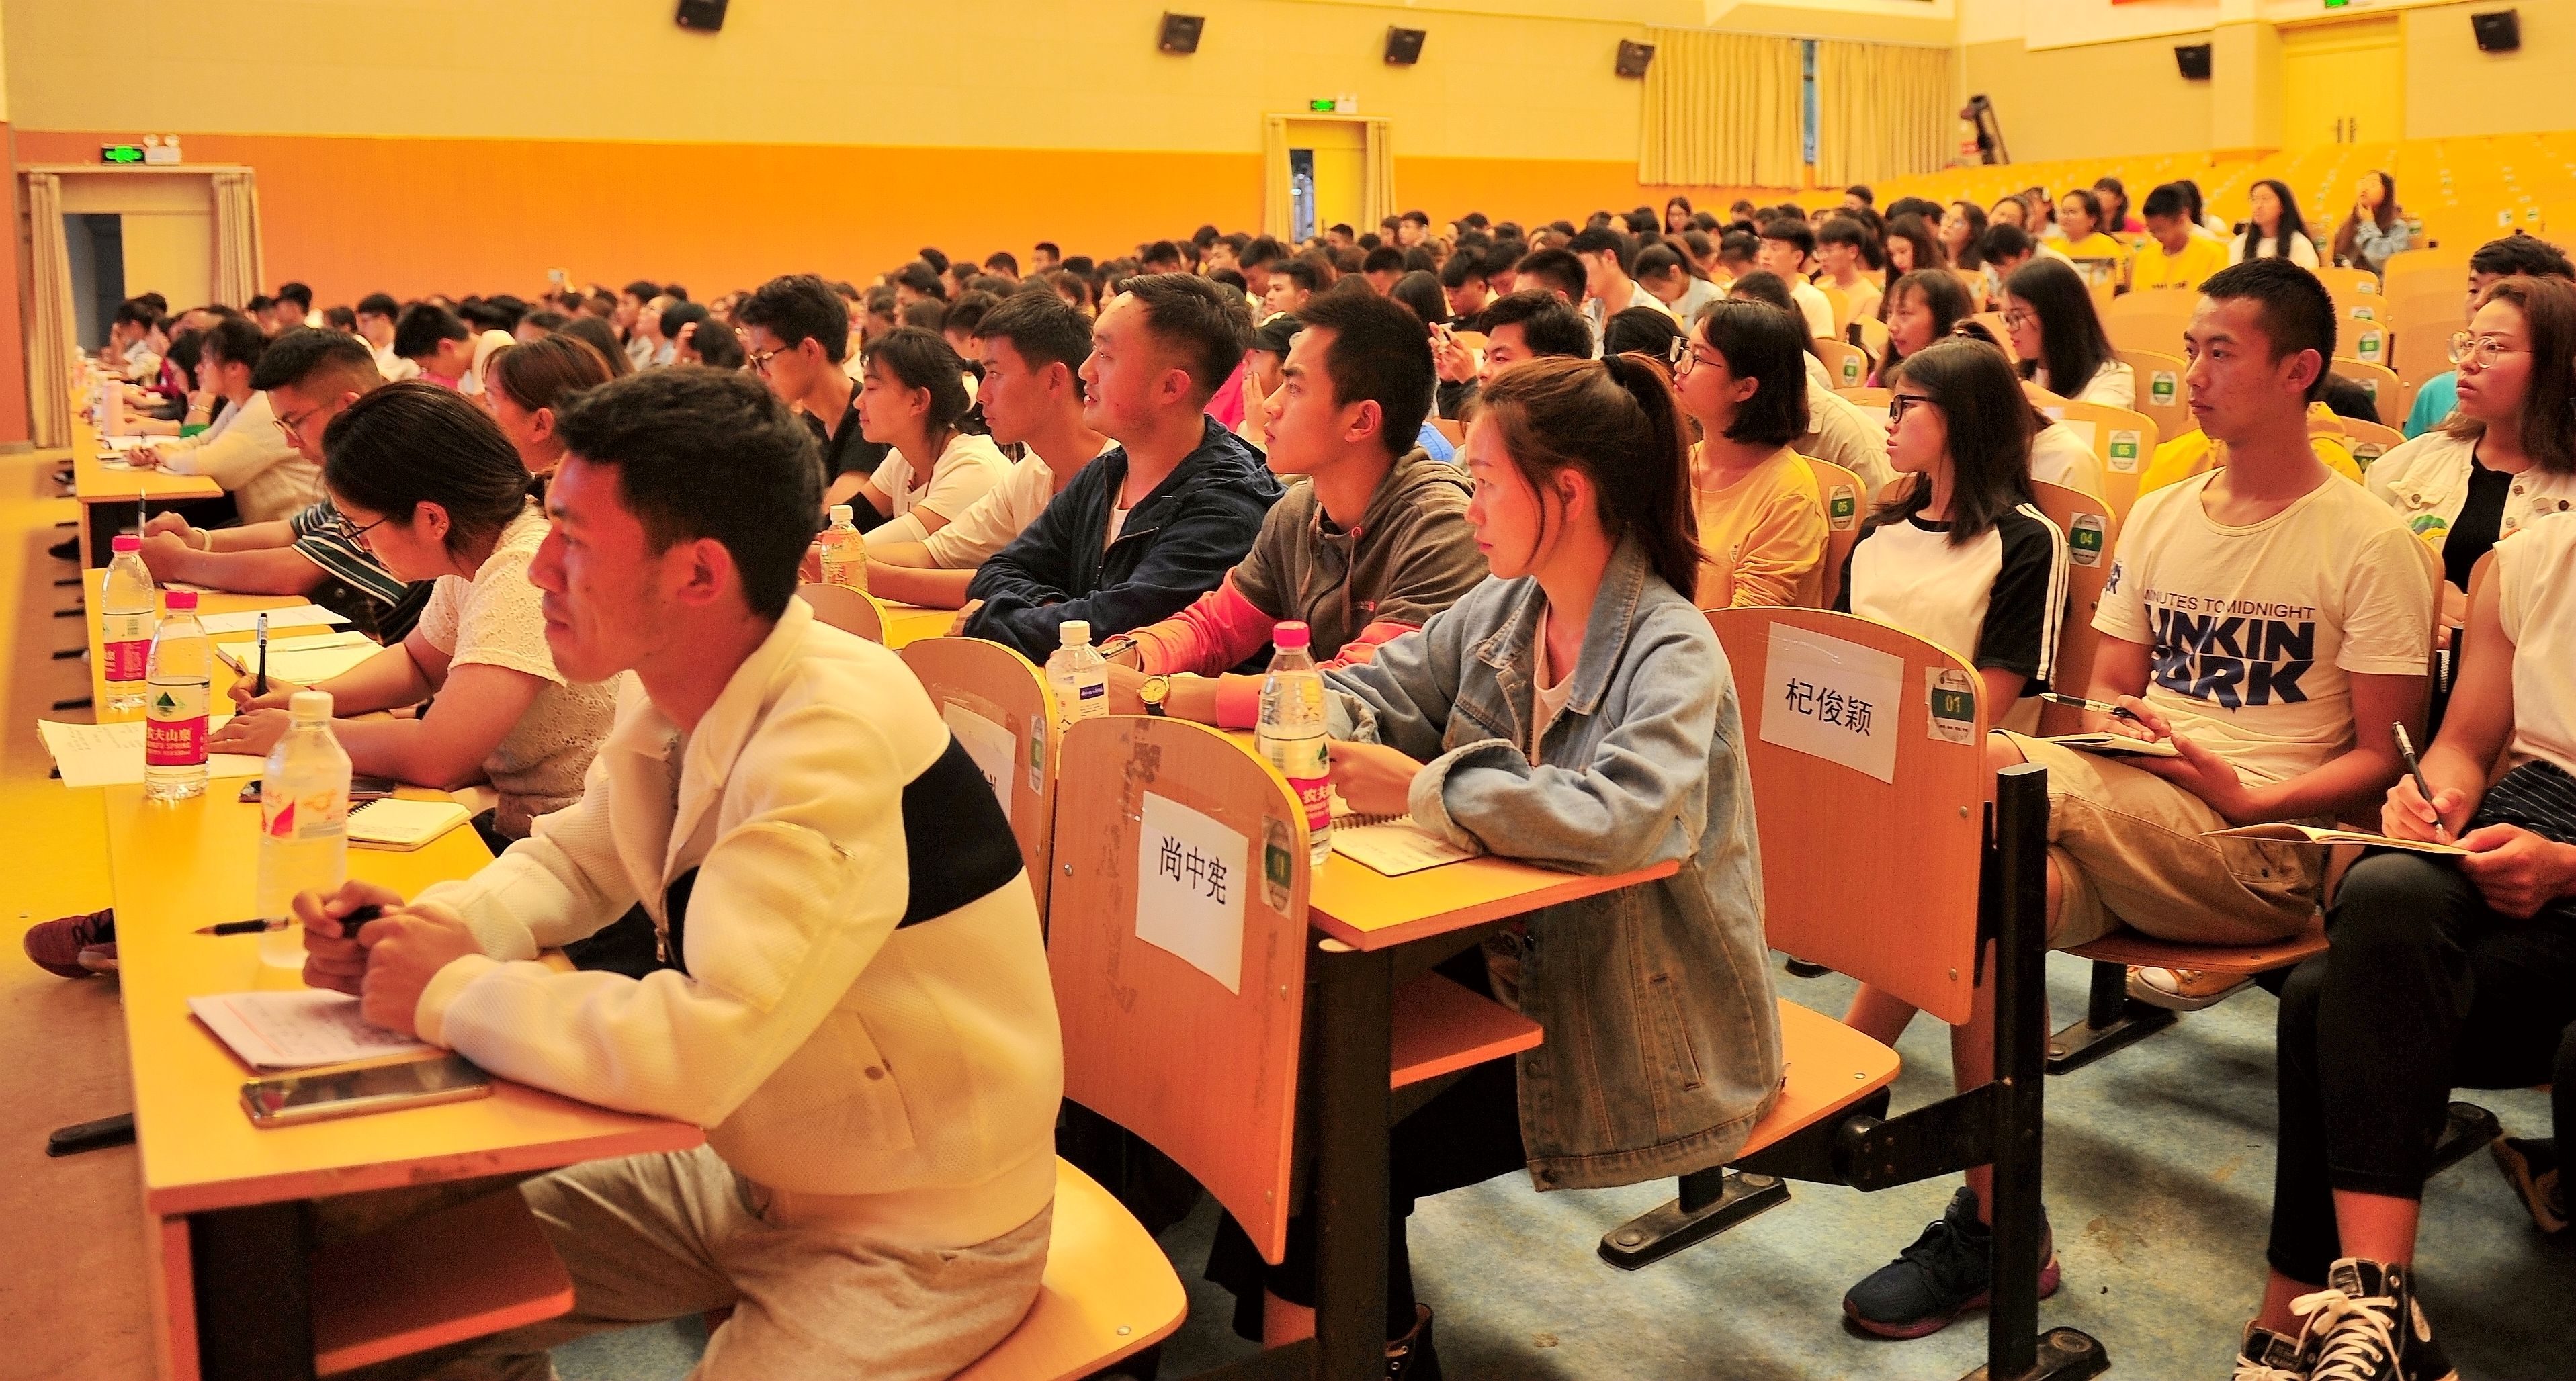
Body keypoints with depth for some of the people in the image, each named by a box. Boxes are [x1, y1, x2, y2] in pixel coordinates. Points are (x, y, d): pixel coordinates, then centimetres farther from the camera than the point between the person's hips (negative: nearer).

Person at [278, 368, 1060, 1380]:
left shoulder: (839, 742, -31)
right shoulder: (675, 699, -4)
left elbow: (702, 1046, -35)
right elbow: (579, 860, 14)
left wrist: (452, 992, -20)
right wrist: (435, 925, -6)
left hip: (917, 1245, -8)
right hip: (762, 1180, 8)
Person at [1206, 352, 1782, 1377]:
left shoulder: (1673, 654, -21)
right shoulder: (1506, 610, 3)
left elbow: (1619, 817, -39)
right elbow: (1375, 688, 12)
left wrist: (1420, 788, -28)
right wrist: (1311, 726, -13)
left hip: (1637, 1029, -7)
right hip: (1517, 966, 7)